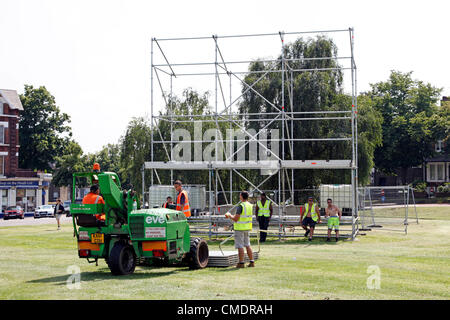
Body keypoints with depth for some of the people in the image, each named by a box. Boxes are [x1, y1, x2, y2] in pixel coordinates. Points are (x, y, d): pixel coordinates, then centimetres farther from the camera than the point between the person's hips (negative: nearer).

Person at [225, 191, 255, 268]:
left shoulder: (241, 206, -17)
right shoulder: (250, 205, 8)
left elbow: (236, 219, -19)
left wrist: (229, 215, -1)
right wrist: (231, 216, 22)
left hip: (240, 228, -8)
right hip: (247, 228, 8)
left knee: (240, 246, -2)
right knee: (247, 245, 14)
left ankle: (241, 263, -1)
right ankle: (252, 262, 14)